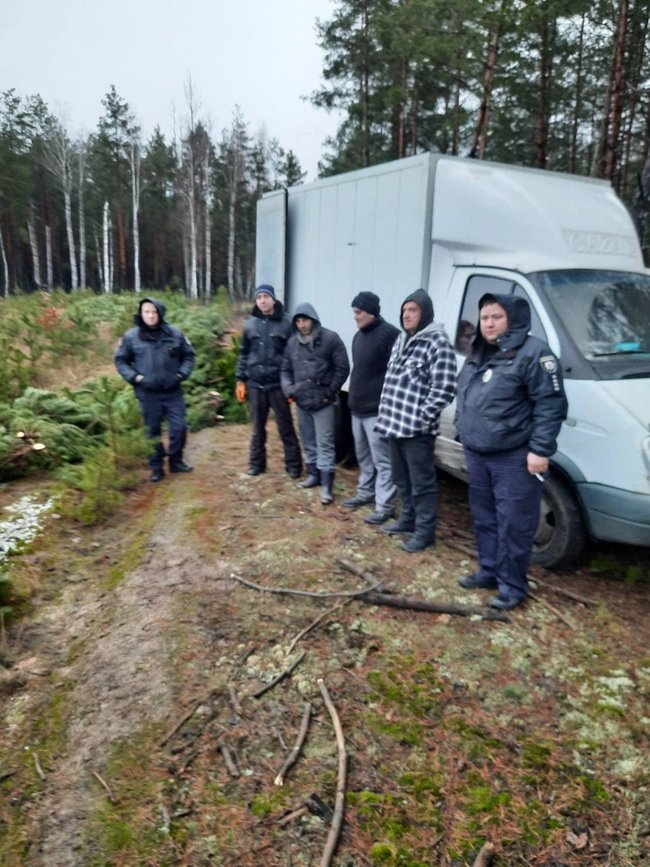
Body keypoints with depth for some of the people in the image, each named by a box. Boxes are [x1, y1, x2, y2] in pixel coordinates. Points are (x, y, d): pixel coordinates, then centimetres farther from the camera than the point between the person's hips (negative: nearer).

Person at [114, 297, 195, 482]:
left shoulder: (175, 334, -1)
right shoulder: (131, 336, -4)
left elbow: (189, 355, 11)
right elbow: (120, 360, 7)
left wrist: (182, 373, -2)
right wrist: (133, 377, -5)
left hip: (173, 391, 1)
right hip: (148, 393, -1)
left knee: (179, 427, -1)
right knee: (153, 430, 7)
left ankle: (176, 461, 20)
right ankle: (156, 467, 19)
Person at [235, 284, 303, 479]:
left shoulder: (285, 323, -4)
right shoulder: (250, 324, 7)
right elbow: (244, 354, 12)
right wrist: (241, 380, 8)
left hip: (278, 384, -3)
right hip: (255, 385, 3)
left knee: (286, 427, 3)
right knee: (258, 427, 13)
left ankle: (293, 465, 13)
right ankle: (256, 463, 25)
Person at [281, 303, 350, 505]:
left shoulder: (330, 339, -8)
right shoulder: (292, 342, 7)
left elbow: (342, 368, -7)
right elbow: (286, 369, 15)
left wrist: (330, 392, -9)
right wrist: (288, 389, -2)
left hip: (323, 402, -5)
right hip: (301, 402, 5)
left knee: (324, 444, -4)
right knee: (308, 442, 17)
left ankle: (326, 484, 0)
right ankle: (313, 474, 32)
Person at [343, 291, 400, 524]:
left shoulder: (389, 334, -15)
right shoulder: (359, 335, 15)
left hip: (377, 409, -9)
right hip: (358, 408, 9)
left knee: (381, 460, -3)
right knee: (363, 456, 20)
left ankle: (384, 506, 3)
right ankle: (365, 492, 35)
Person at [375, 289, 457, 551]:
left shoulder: (437, 343, -13)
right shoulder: (401, 340, 15)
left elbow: (444, 389, -17)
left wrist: (422, 418, -18)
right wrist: (386, 413, 14)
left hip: (417, 428, -9)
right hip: (395, 424, 9)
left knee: (422, 482, 1)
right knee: (402, 479, 20)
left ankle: (425, 532, 11)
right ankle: (408, 519, 36)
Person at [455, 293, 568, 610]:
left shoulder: (533, 353, -12)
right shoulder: (477, 355, 14)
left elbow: (551, 405, -16)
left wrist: (540, 449, -20)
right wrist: (465, 435, 20)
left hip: (514, 458, -8)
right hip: (477, 454, 8)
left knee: (513, 525, 0)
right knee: (484, 519, 17)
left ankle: (512, 585, 11)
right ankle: (488, 571, 32)